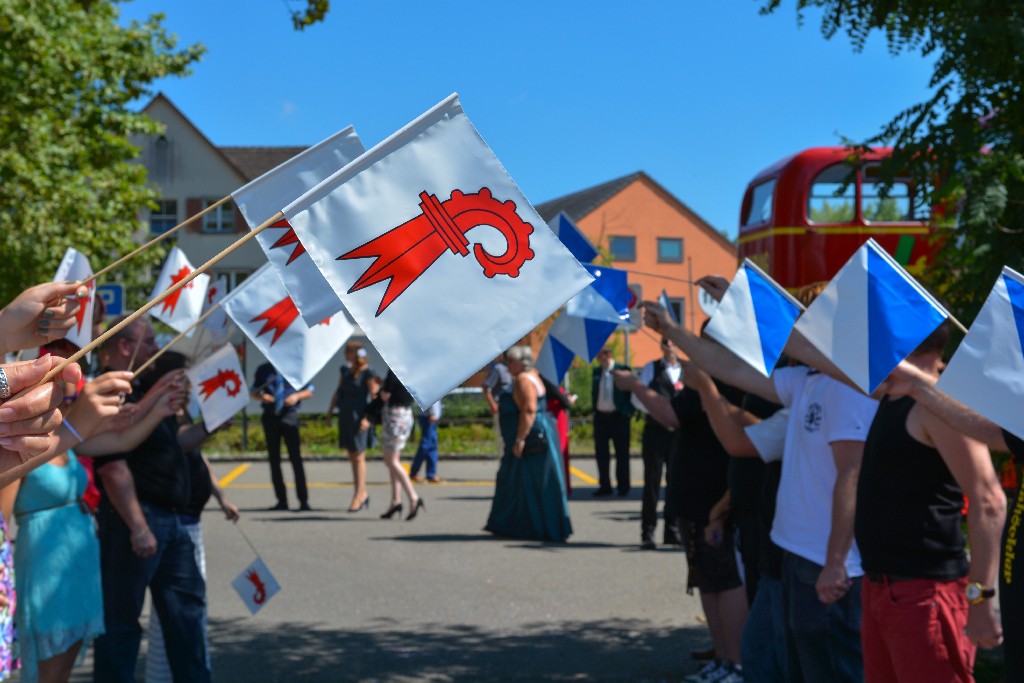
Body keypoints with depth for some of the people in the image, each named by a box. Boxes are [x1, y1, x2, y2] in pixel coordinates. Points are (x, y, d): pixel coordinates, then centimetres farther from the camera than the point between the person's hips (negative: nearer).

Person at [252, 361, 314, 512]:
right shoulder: (263, 370, 7)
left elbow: (309, 391, 8)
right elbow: (254, 392, 15)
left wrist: (297, 396, -12)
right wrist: (262, 396, -9)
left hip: (289, 416, -3)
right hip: (270, 417, 3)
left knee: (296, 458, -8)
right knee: (274, 459, 6)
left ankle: (303, 501, -4)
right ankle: (282, 500, 15)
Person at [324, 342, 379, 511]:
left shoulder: (368, 373, -10)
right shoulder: (346, 371, 11)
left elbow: (374, 396, -14)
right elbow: (337, 393, 17)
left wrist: (367, 418, -22)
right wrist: (329, 412, 12)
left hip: (359, 418, -7)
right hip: (345, 417, 7)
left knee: (358, 457, -3)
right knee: (352, 457, 11)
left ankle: (358, 496, 2)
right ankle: (363, 494, 20)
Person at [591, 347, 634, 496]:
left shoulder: (622, 370, -5)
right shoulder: (596, 372, 8)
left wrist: (628, 412, -9)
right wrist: (594, 409, 5)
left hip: (618, 416, -4)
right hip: (600, 416, 4)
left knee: (622, 453, 3)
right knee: (601, 452, 6)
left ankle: (623, 486, 10)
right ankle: (604, 485, 14)